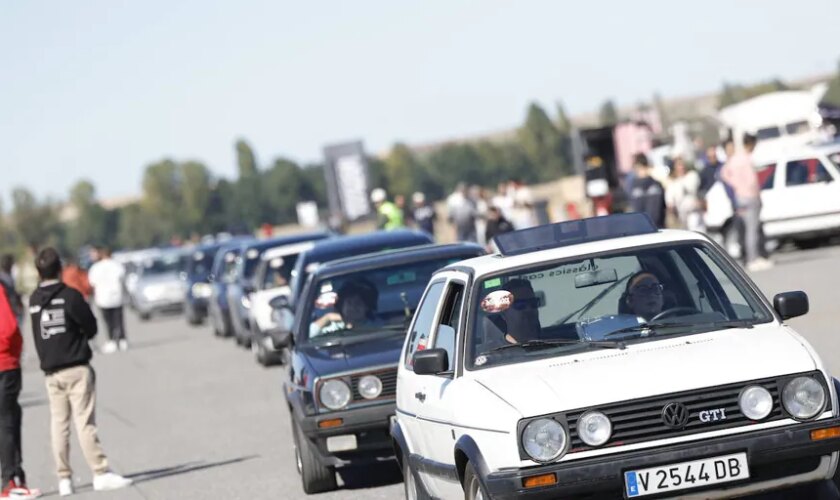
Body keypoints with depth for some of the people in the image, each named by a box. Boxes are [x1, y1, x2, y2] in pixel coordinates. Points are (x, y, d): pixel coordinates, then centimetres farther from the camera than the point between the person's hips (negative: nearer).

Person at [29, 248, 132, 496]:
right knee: (85, 422, -7)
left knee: (58, 425, 7)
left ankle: (64, 479, 7)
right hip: (77, 368, -5)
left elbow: (39, 334, 12)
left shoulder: (34, 300, 5)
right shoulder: (70, 295, -10)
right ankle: (101, 473, -10)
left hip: (51, 371, 5)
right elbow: (91, 328, -3)